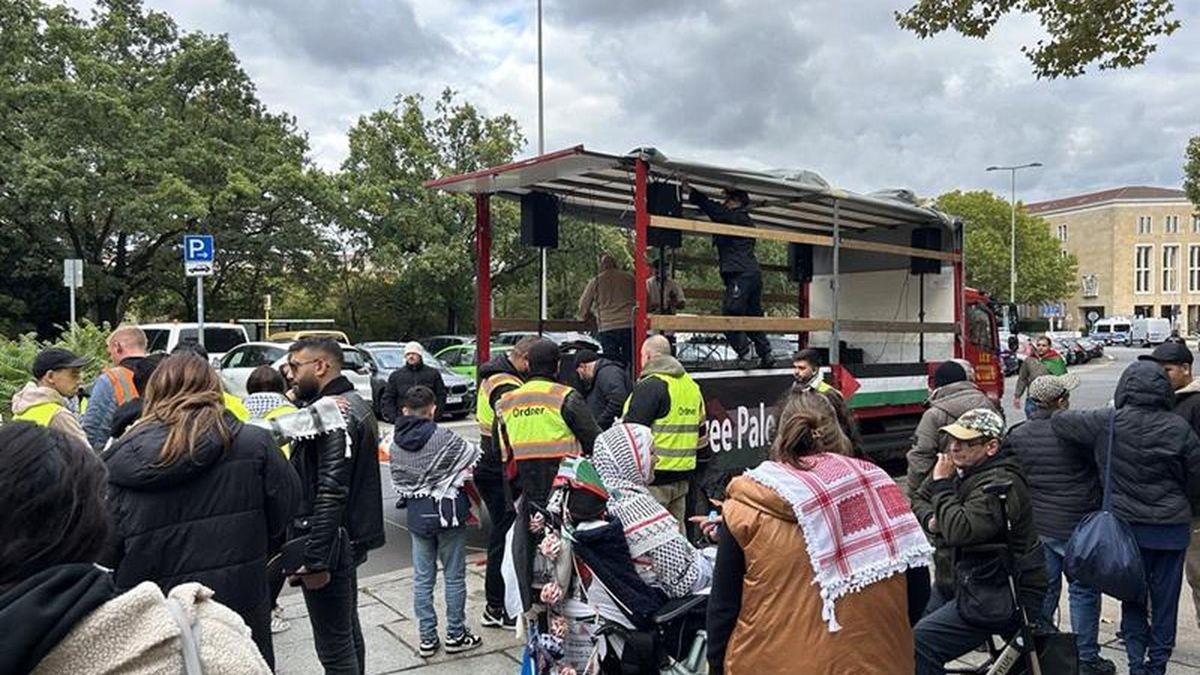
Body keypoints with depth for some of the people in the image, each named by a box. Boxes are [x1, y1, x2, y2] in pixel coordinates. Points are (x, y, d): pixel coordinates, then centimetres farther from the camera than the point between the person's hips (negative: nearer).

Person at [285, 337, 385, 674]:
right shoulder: (353, 404, 14)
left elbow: (332, 493, -25)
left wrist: (315, 559, -23)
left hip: (329, 542, -11)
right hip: (349, 537, 11)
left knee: (333, 645, -2)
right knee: (348, 631, 21)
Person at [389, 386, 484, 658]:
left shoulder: (396, 445, -1)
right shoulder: (444, 438, -17)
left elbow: (398, 484, 5)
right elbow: (476, 459, -7)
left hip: (417, 515, 4)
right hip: (448, 511, -4)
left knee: (422, 578, 12)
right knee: (454, 576, 9)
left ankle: (427, 638, 19)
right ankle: (455, 635, 18)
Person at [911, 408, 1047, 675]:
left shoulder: (1000, 485, -21)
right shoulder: (961, 468, 7)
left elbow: (960, 531, -32)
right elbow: (918, 499, 19)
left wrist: (942, 484, -20)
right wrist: (931, 520, -4)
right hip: (954, 582, 10)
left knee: (920, 643, -24)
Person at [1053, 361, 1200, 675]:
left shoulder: (1107, 423, -11)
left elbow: (1059, 421, -2)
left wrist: (1094, 454, 11)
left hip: (1125, 523, 0)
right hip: (1172, 528, 0)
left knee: (1132, 596, 14)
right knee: (1165, 599, 13)